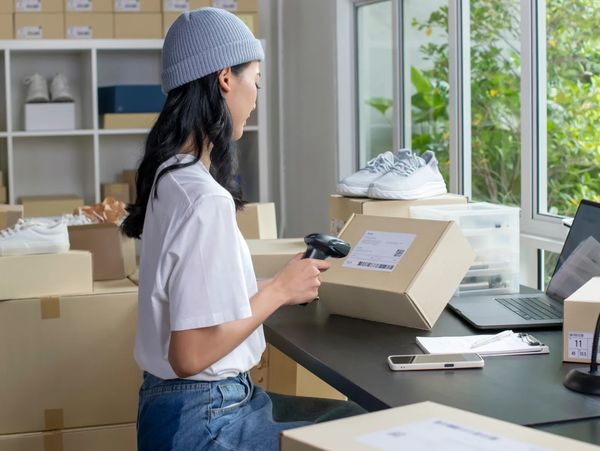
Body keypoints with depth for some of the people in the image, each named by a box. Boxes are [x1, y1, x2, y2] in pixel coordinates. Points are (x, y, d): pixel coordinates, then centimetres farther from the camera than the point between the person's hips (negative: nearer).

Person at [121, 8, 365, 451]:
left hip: (210, 398, 9)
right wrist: (280, 290, -15)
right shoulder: (206, 200, -24)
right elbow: (191, 355, -25)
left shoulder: (171, 178, 4)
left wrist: (276, 279, 9)